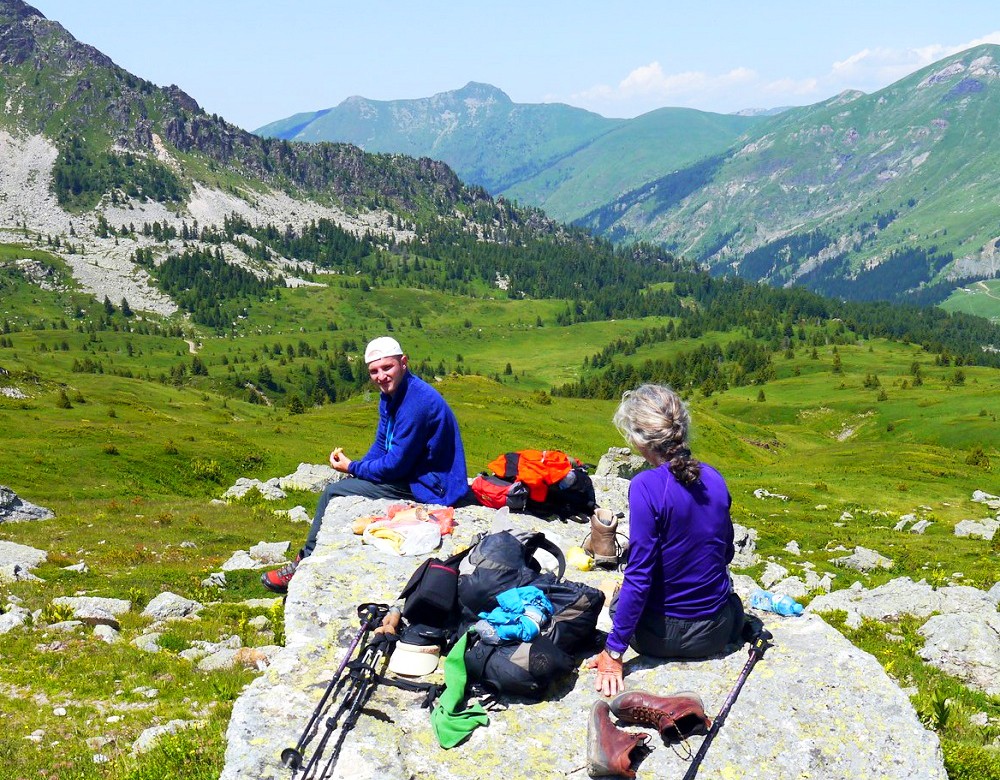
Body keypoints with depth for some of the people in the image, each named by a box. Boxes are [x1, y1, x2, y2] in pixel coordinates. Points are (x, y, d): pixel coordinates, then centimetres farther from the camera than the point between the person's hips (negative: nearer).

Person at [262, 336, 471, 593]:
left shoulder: (417, 402, -25)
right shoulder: (390, 394, 7)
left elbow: (396, 464, -22)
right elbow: (381, 446, 15)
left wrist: (352, 468, -8)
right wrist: (355, 468, -3)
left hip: (428, 487, -10)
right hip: (411, 473, 10)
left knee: (333, 493, -7)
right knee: (343, 485, 16)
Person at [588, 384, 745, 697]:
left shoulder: (646, 486, -23)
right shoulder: (713, 477, -5)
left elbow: (640, 574, -22)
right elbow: (726, 553, 8)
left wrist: (613, 651, -15)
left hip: (661, 635, -4)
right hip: (716, 634, 5)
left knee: (619, 599, 30)